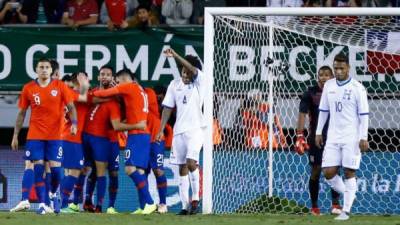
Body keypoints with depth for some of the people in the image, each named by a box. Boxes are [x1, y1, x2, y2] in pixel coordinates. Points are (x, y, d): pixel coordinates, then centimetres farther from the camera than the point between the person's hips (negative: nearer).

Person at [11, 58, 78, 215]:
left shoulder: (60, 87, 0)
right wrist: (15, 135, 7)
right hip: (35, 135, 1)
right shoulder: (28, 88, 3)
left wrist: (74, 123, -16)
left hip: (55, 135, 0)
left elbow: (71, 107, 2)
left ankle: (52, 194, 23)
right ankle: (42, 204, -2)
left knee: (55, 168, -5)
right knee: (38, 168, -6)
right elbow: (21, 113, 9)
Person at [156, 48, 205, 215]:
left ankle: (195, 199, -7)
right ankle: (185, 206, 7)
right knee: (182, 168, 5)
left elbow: (192, 69, -23)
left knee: (191, 163, -20)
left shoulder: (200, 82, -3)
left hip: (195, 129, -5)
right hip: (179, 131, 5)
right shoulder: (174, 85, 9)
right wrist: (161, 130, 7)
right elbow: (168, 107, 11)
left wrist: (175, 56, -35)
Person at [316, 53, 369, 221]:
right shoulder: (329, 86, 8)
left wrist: (363, 138, -12)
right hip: (333, 137, 5)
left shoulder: (357, 88, -7)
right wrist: (318, 132, 13)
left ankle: (346, 211, 1)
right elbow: (323, 111, 16)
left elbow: (364, 114, -7)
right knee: (328, 173, -2)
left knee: (349, 173, -4)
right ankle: (348, 195, 21)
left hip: (351, 138, -5)